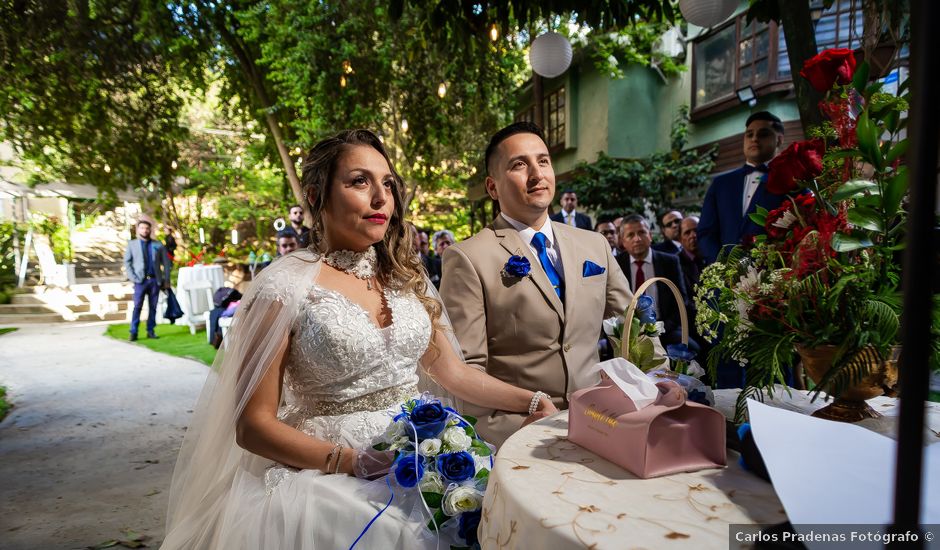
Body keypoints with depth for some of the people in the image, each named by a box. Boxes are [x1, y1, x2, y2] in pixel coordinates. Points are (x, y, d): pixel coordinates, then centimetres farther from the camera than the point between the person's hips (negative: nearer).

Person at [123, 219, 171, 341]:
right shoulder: (132, 244, 10)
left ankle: (151, 331, 11)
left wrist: (166, 280, 2)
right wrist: (133, 278, -6)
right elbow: (127, 262, 6)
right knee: (137, 307, -5)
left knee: (153, 307, 4)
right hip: (140, 280, -1)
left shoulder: (158, 245, 11)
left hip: (155, 280, 1)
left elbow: (166, 262, 9)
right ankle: (133, 332, -2)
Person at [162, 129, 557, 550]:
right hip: (327, 471, -5)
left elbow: (454, 373, 11)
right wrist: (352, 461, -19)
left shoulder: (404, 277, 7)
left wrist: (533, 401, 0)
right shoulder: (286, 287, -9)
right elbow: (253, 425, -7)